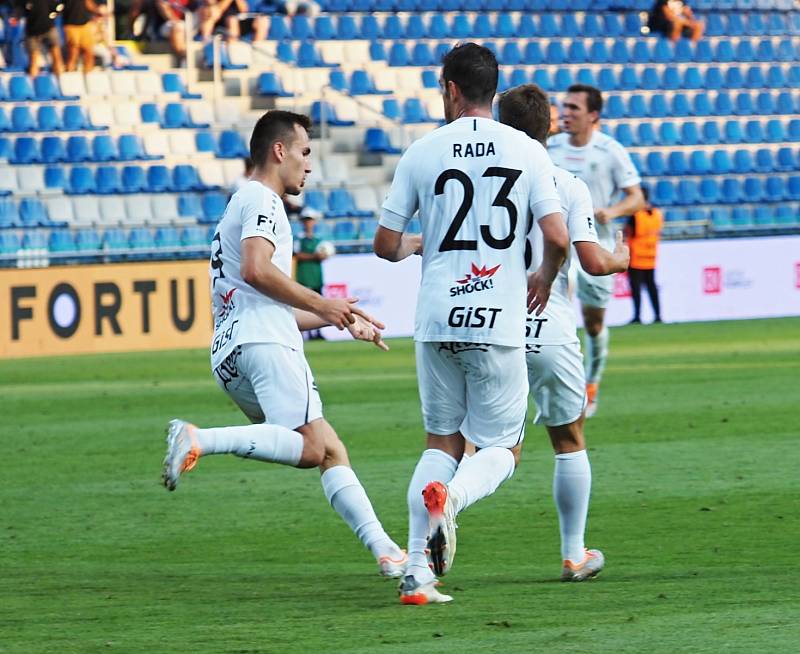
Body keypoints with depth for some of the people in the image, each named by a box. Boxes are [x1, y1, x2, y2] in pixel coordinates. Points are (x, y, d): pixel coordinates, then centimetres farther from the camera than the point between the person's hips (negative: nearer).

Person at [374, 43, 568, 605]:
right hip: (500, 325, -1)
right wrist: (545, 279, 15)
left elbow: (386, 246, 6)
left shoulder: (422, 153, 2)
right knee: (503, 448, 11)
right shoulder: (527, 152, 1)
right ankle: (452, 496, -24)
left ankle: (417, 574, 2)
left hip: (437, 321, 2)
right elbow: (557, 238, -6)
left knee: (442, 442, 15)